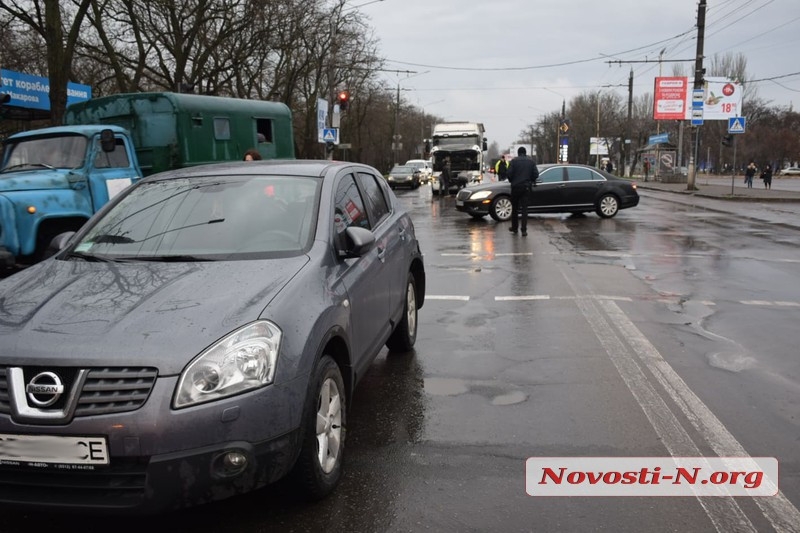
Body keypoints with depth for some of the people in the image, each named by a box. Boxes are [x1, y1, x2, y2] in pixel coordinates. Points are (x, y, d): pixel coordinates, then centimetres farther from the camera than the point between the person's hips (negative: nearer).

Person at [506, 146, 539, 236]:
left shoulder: (514, 161, -4)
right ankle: (524, 230, -5)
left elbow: (509, 173, -11)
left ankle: (514, 228, 21)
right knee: (524, 208, 2)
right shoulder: (531, 161, 3)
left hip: (515, 187, -1)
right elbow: (536, 174, -3)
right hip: (526, 187, 1)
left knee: (515, 208, 13)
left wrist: (512, 181, 8)